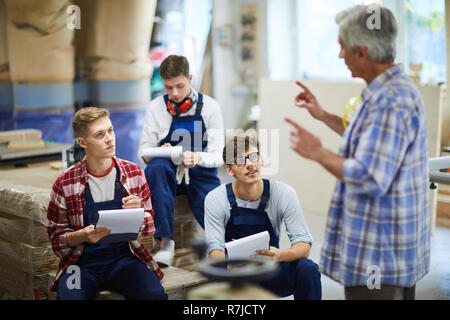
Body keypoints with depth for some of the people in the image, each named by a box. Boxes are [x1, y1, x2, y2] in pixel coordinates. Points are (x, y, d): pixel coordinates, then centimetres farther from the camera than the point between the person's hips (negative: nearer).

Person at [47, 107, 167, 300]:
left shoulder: (134, 173, 3)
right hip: (81, 261, -1)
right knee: (68, 296, -31)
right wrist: (82, 236, -17)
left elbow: (149, 227, 11)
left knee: (155, 295, -26)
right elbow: (56, 236, 5)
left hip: (124, 257, 1)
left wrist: (137, 213, -12)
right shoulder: (65, 184, -3)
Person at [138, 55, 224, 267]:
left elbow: (218, 156, -5)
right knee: (156, 166, -37)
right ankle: (166, 242, -32)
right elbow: (143, 153, 3)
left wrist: (197, 158, -28)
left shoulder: (209, 106, 0)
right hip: (168, 174, 2)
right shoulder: (155, 108, 4)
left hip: (201, 174, -2)